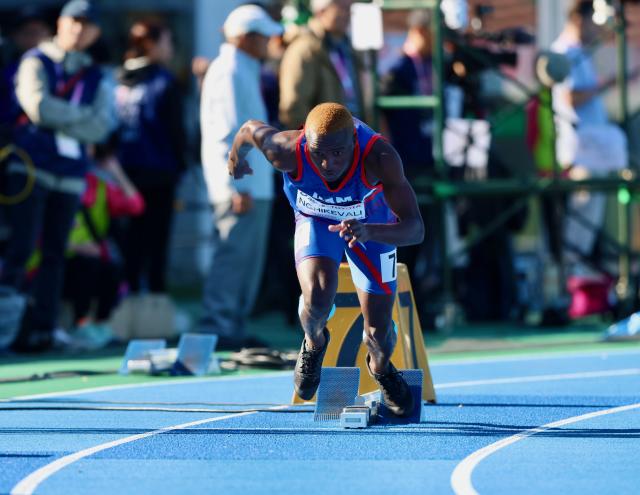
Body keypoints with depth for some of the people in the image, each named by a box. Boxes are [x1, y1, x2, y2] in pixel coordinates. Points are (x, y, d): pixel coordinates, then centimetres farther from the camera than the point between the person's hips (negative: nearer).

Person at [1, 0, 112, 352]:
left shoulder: (95, 78, 15)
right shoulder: (36, 63, 3)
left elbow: (101, 128, 1)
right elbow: (38, 107, -14)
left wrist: (59, 121, -10)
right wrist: (82, 116, -4)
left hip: (71, 176, 4)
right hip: (31, 168, -4)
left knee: (54, 254, 2)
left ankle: (40, 329, 4)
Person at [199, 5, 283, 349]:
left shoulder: (245, 71, 20)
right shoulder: (229, 71, -12)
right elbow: (226, 133, -18)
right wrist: (236, 186, -21)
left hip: (254, 184, 10)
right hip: (240, 187, -10)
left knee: (248, 257, 11)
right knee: (234, 254, -10)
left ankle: (233, 328, 15)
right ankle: (217, 329, -9)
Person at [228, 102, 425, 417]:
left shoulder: (378, 158, -42)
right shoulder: (289, 152, -38)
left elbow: (415, 230, -46)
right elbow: (251, 129, -14)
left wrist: (368, 231, -66)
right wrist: (237, 155, 9)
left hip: (371, 224, 0)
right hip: (315, 221, 0)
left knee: (378, 334, 2)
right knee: (317, 300, -28)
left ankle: (381, 368, 41)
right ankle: (314, 343, 9)